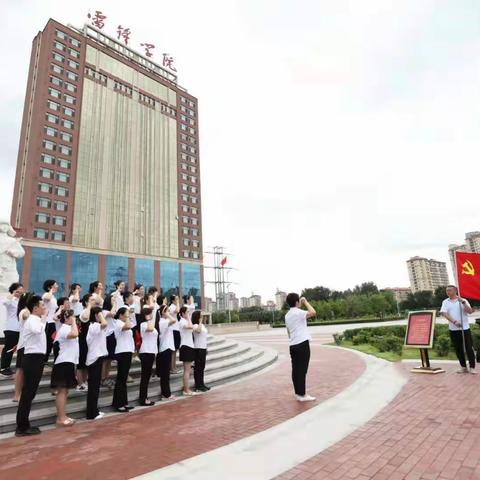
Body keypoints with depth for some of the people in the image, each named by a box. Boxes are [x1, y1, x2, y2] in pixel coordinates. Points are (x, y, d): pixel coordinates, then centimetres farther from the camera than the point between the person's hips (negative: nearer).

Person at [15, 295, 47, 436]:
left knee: (29, 393, 15)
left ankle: (23, 425, 24)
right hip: (32, 359, -10)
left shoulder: (37, 320, 14)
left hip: (36, 359, 10)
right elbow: (37, 330, -38)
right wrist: (43, 318, -24)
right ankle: (22, 427, 7)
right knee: (27, 393, -2)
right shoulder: (32, 320, -16)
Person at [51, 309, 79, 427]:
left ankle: (62, 416, 21)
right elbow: (75, 334, -36)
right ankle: (60, 418, 1)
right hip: (63, 363, -11)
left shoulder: (68, 328, 16)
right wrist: (73, 322, -26)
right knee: (62, 390, -5)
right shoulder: (63, 329, -16)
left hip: (68, 362, 11)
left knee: (65, 390, 14)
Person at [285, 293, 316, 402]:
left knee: (296, 369, 10)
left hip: (293, 345, 8)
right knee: (302, 369, -2)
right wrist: (305, 302, -12)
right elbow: (313, 313, -25)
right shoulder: (298, 312, -11)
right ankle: (302, 395, 4)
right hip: (302, 344, -8)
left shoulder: (287, 315, 16)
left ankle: (298, 393, 16)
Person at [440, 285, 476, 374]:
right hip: (453, 329, 2)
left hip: (465, 328, -2)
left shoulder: (463, 300, 1)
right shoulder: (445, 302, 5)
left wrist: (463, 302, -22)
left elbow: (470, 311, -11)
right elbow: (444, 313, -8)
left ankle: (472, 367, 8)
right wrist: (454, 321, -20)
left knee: (469, 348, -1)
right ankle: (463, 367, 18)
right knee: (458, 349, 8)